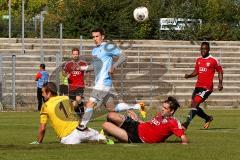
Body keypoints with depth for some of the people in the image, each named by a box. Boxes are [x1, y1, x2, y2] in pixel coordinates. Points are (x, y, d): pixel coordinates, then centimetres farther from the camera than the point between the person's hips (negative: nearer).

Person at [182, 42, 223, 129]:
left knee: (195, 104, -20)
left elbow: (220, 71, 4)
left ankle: (187, 123, -23)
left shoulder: (213, 60, -5)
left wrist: (220, 83, -8)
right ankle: (208, 118, 30)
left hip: (207, 88, -7)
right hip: (198, 86, 7)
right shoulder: (198, 60, 12)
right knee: (193, 106, 8)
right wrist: (189, 76, 1)